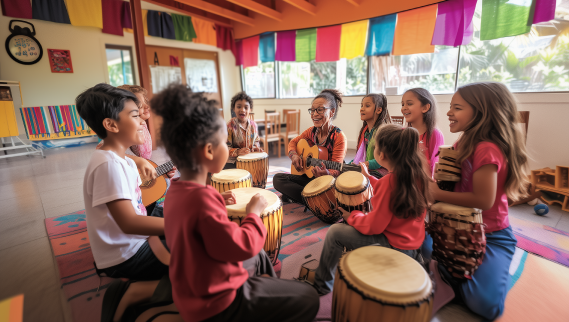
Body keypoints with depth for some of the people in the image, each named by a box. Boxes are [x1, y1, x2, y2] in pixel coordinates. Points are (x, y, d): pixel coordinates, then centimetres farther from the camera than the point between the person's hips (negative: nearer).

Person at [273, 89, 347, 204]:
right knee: (277, 178, -11)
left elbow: (336, 170, -20)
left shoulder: (339, 137, -16)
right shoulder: (312, 131, 2)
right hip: (309, 177, 7)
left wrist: (326, 173, -44)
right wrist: (294, 155, -5)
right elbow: (293, 142, 17)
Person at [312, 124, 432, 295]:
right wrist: (368, 177, 19)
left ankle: (322, 284, 14)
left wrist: (352, 215, -7)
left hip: (394, 246, -9)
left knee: (335, 232, -3)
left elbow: (374, 226, -24)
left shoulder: (389, 181, -29)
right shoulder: (416, 173, -5)